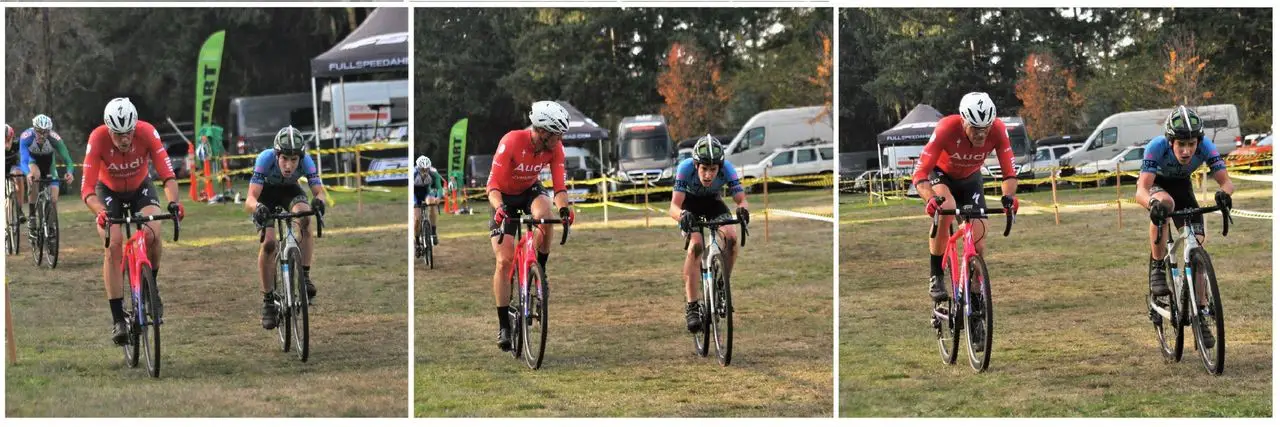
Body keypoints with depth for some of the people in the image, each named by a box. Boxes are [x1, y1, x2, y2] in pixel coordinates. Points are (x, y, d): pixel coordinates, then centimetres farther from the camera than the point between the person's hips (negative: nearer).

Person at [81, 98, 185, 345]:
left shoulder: (147, 133, -31)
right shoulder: (98, 139, -32)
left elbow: (167, 174, -33)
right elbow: (87, 189, -35)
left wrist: (173, 202, -51)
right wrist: (100, 212, -54)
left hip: (141, 188, 1)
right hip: (109, 191, -1)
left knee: (152, 234, -26)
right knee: (113, 247, -19)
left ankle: (151, 287, 2)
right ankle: (118, 319, -14)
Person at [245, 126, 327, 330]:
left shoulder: (306, 161, -32)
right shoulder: (266, 159, -37)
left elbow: (319, 191, -37)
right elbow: (250, 199, -43)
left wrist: (319, 201, -60)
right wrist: (257, 207, -65)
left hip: (290, 190, 2)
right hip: (266, 192, -1)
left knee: (305, 219, -31)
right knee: (268, 244, -19)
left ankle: (304, 276, -22)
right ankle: (268, 301, -6)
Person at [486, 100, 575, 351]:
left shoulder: (555, 148, -20)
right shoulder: (511, 142, -32)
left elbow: (559, 185, -21)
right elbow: (493, 184, -34)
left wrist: (564, 208, -42)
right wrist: (499, 208, -53)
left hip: (531, 191, 3)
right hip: (505, 197, -3)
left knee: (544, 214, -35)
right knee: (504, 261, -11)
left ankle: (540, 273, -13)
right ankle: (504, 325, -2)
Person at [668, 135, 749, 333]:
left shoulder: (727, 168, -31)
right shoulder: (686, 168, -36)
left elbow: (741, 199, -34)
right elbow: (674, 206, -42)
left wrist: (742, 209, -58)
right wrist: (682, 215, -64)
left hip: (713, 203, 2)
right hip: (690, 204, -2)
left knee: (731, 238, -25)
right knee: (696, 245, -26)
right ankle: (691, 306, -22)